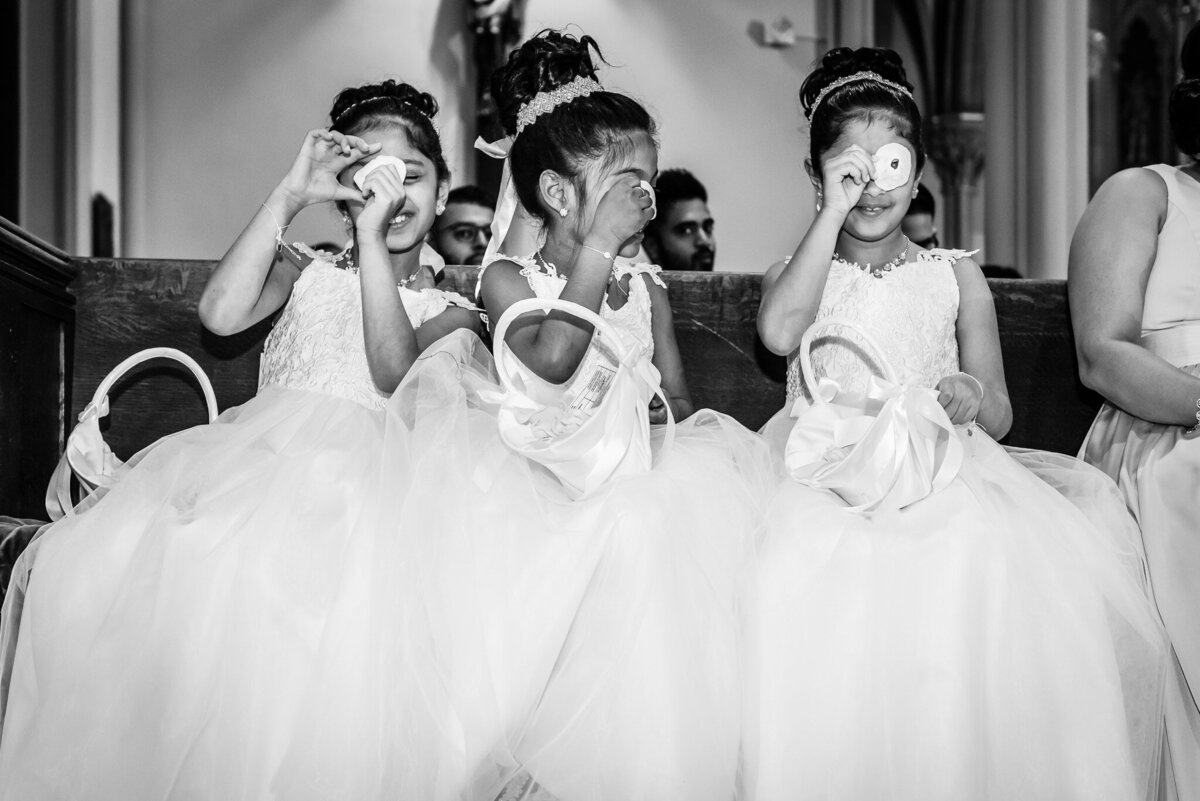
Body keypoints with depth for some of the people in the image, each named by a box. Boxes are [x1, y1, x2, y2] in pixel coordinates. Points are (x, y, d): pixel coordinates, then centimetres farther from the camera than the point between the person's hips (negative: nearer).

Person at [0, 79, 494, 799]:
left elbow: (397, 376, -5)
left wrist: (374, 241, -6)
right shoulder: (310, 272, 26)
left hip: (361, 471, -3)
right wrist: (290, 196, 4)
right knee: (99, 558, -29)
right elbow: (221, 314, 4)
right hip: (255, 451, 3)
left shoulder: (451, 310, 19)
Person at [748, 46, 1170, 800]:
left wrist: (975, 400, -11)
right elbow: (780, 331, -11)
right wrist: (834, 213, -6)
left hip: (939, 470, 1)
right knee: (798, 583, -34)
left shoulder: (956, 276, 17)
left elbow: (999, 416, 15)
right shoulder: (800, 269, 16)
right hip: (822, 474, 0)